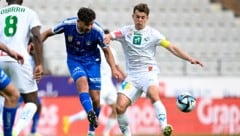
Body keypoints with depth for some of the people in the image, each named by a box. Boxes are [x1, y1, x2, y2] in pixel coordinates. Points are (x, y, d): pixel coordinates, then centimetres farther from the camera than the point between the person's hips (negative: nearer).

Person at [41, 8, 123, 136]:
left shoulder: (97, 31, -21)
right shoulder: (67, 25, -21)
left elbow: (107, 51, -6)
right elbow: (46, 33, -5)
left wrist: (114, 69, -17)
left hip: (92, 61, 1)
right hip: (74, 60, 0)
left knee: (95, 99, -5)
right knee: (82, 82, -33)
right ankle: (90, 113, -52)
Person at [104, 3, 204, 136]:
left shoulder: (152, 33, 2)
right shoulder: (126, 31, 7)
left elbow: (171, 47, -3)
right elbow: (108, 36, -5)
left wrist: (189, 58, -14)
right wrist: (106, 39, -31)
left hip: (148, 72, -3)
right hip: (132, 75, 3)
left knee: (153, 95, -34)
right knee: (120, 107, -13)